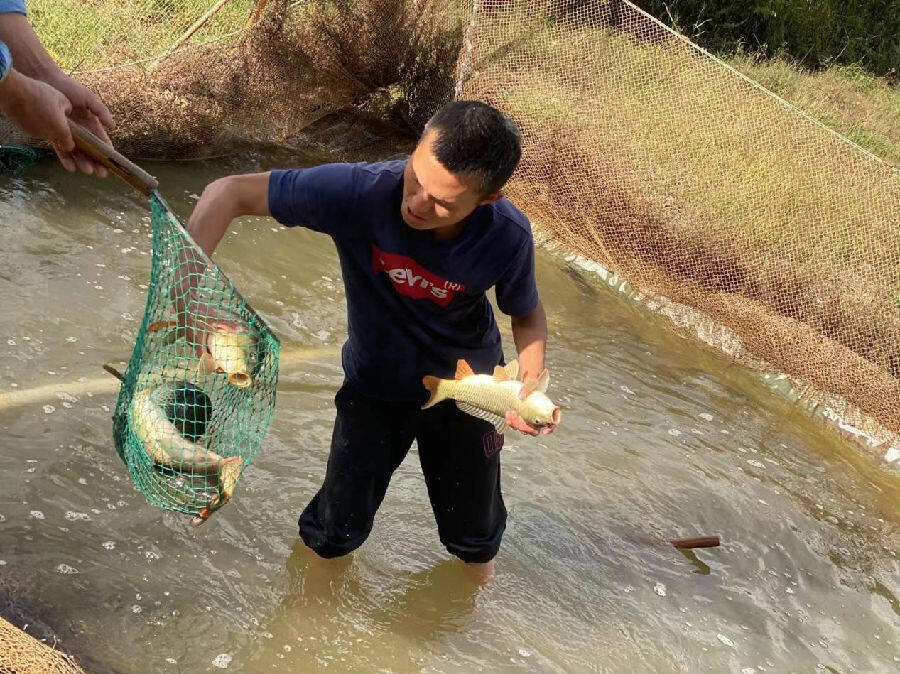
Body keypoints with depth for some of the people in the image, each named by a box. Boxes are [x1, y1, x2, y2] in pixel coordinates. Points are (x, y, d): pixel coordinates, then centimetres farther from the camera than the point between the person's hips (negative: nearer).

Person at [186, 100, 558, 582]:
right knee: (335, 534, 5)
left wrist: (532, 384, -26)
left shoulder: (508, 237, -27)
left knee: (475, 536, 16)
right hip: (375, 383, 0)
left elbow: (528, 315, -6)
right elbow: (230, 193, -30)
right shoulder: (360, 190, -33)